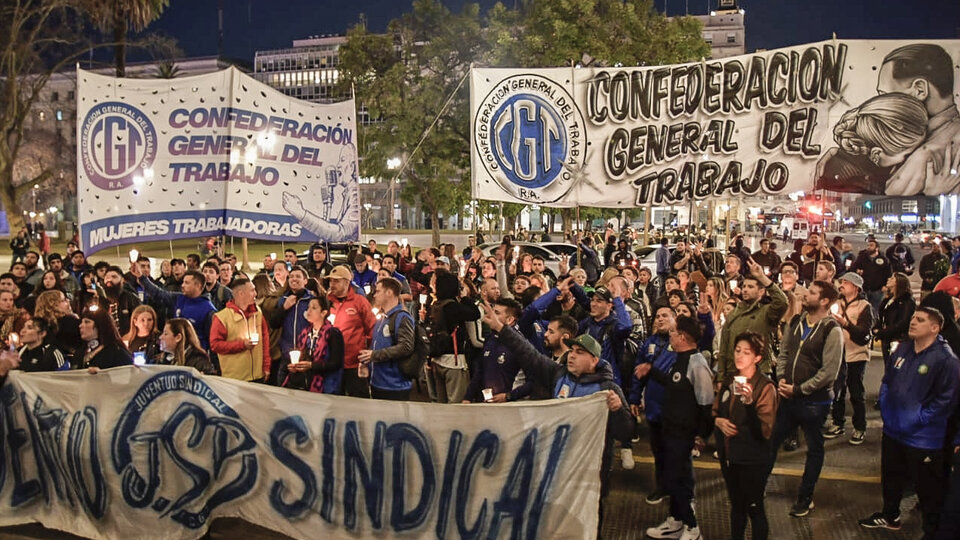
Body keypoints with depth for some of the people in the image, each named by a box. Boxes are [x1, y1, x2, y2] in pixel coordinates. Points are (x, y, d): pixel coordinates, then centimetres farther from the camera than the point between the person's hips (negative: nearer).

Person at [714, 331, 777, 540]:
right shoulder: (728, 381, 3)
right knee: (736, 505, 21)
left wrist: (750, 402, -35)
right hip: (728, 454, 6)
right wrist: (718, 421, -6)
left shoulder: (765, 387, -16)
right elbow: (715, 411, 16)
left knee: (754, 508, 7)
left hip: (752, 460, -6)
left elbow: (765, 430, -23)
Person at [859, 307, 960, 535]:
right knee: (891, 477, 24)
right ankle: (890, 516, 44)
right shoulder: (902, 350, 4)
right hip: (892, 431, 7)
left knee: (929, 490, 7)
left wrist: (916, 420, -18)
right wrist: (886, 410, 4)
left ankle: (932, 531, 24)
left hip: (923, 438, -7)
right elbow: (887, 381, 15)